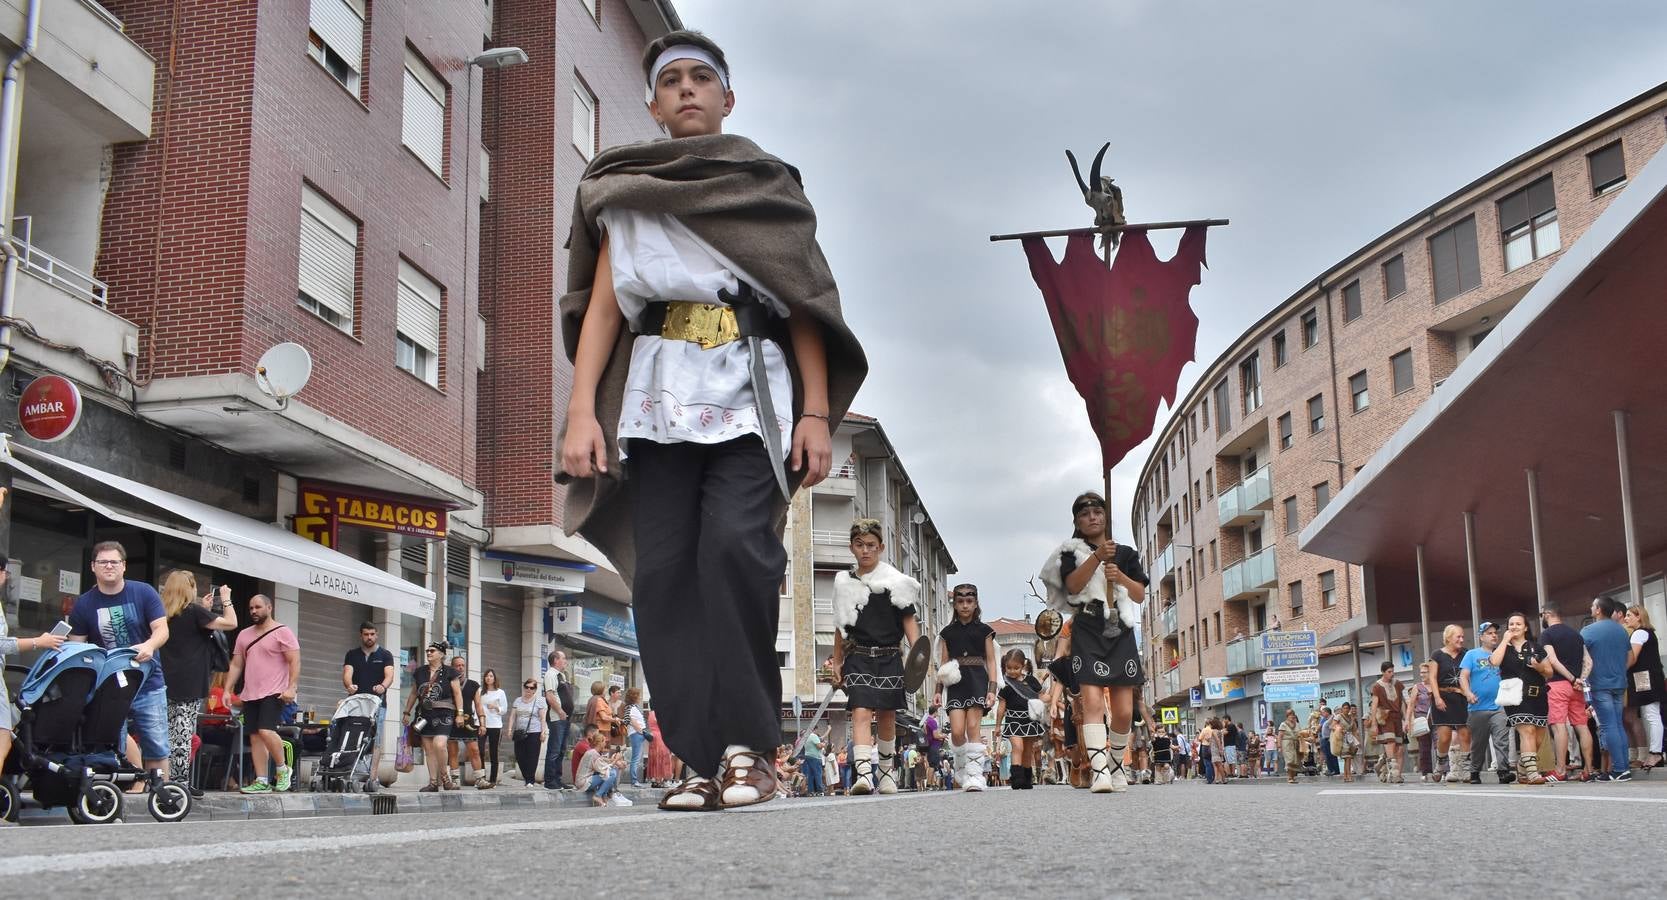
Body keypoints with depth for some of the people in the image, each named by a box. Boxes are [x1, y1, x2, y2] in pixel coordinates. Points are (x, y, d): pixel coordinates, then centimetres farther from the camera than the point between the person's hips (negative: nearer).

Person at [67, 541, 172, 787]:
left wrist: (150, 645, -29)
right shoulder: (83, 604, 3)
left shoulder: (144, 593, -1)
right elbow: (75, 646, 3)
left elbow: (162, 629, -6)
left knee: (157, 747, -1)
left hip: (148, 682, -1)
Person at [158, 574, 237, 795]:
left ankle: (170, 781, 10)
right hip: (190, 685, -7)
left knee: (171, 734, 9)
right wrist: (226, 599, 5)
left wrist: (204, 609, 28)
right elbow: (231, 623, -9)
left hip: (168, 683, 7)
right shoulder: (193, 611, -9)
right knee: (184, 735, -6)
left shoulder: (165, 615, 11)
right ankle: (182, 783, -6)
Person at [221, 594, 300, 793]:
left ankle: (282, 769, 0)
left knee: (266, 730, -20)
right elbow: (236, 665, 18)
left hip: (274, 693, -7)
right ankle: (261, 782, 6)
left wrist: (291, 687, -18)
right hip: (250, 694, 7)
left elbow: (295, 662, -9)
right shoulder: (244, 635, 16)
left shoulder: (282, 632, -3)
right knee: (255, 737, 4)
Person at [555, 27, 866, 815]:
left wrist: (816, 413, -2)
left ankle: (747, 744, -13)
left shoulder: (769, 187, 18)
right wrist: (581, 410, -5)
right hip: (656, 397, 2)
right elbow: (601, 304, 9)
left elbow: (805, 307, 11)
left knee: (736, 546, -22)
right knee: (664, 572, -8)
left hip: (750, 396, -2)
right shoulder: (626, 193, 19)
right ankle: (705, 759, -3)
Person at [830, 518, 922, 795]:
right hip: (857, 657, 0)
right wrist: (836, 662, 15)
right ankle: (863, 772, -25)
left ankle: (886, 771, 28)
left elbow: (909, 619, 1)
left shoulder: (895, 582, 1)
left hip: (889, 657, 0)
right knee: (861, 712, -16)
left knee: (886, 717, 9)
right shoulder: (844, 583, 8)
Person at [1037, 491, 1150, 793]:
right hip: (1088, 630, -3)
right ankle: (1100, 772, -25)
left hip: (1120, 632, 3)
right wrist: (1097, 557, -17)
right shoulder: (1072, 552, 12)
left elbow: (1140, 596, 11)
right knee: (1092, 702, -19)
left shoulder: (1126, 554, 19)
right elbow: (1073, 585, -7)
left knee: (1123, 711, -1)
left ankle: (1116, 765, 21)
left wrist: (1121, 577, -7)